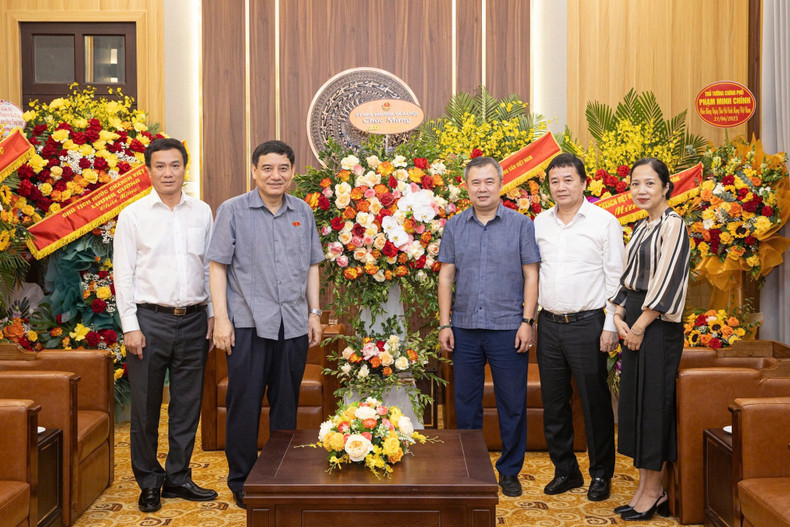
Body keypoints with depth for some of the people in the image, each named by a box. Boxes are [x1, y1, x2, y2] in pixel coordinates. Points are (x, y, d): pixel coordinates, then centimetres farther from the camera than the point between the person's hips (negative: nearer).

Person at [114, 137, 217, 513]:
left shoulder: (202, 212, 9)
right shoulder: (133, 215, 1)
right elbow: (123, 274, -1)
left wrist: (212, 315, 7)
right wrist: (130, 326, -7)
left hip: (193, 319, 3)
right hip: (150, 319, -2)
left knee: (187, 404, 9)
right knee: (146, 405, 4)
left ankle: (178, 477, 23)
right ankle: (149, 482, 19)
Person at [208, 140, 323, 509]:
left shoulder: (303, 212, 11)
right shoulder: (233, 210, -1)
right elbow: (217, 266, -3)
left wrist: (314, 313, 10)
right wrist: (221, 318, -9)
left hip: (293, 325, 4)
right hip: (249, 323, -3)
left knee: (286, 403, 11)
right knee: (244, 403, 2)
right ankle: (241, 480, 16)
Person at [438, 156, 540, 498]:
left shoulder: (521, 225, 2)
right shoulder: (454, 227, 8)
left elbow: (531, 275, 1)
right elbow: (446, 277, 8)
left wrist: (527, 321, -7)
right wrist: (444, 324, 2)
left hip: (507, 328, -2)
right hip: (465, 329, 2)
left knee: (512, 404, 4)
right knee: (466, 402, 9)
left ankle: (510, 471, 19)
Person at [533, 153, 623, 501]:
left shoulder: (604, 222, -3)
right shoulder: (540, 222, 10)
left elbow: (615, 277, -4)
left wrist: (611, 326, -10)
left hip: (587, 324, -4)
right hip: (549, 324, 5)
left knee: (594, 401, 3)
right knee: (553, 402, 11)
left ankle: (601, 474, 18)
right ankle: (565, 470, 25)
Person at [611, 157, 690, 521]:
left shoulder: (672, 224, -10)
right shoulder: (641, 228, 16)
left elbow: (666, 281, -16)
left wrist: (639, 326, -15)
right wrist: (619, 316, 1)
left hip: (657, 326, -8)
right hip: (635, 323, 8)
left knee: (652, 402, -2)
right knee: (635, 402, 10)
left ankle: (653, 492, 9)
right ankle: (646, 487, 19)